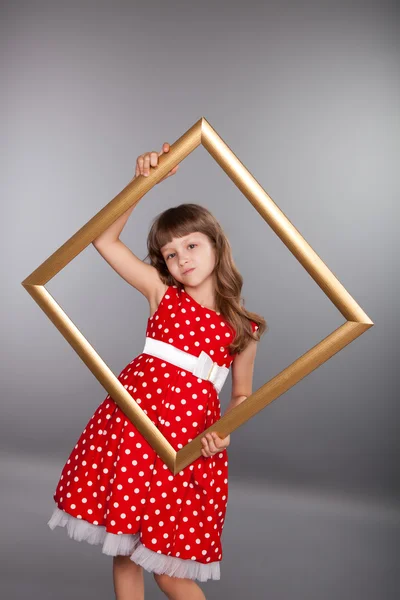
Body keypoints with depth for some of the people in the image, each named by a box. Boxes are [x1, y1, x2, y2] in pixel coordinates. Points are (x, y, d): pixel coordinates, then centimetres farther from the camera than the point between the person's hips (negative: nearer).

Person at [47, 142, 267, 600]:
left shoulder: (242, 329, 5)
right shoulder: (162, 293, 6)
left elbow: (242, 394, 15)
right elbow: (104, 240, 2)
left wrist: (224, 432, -5)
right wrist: (141, 183, -6)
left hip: (190, 430, -1)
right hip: (134, 413, 2)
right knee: (124, 551, 9)